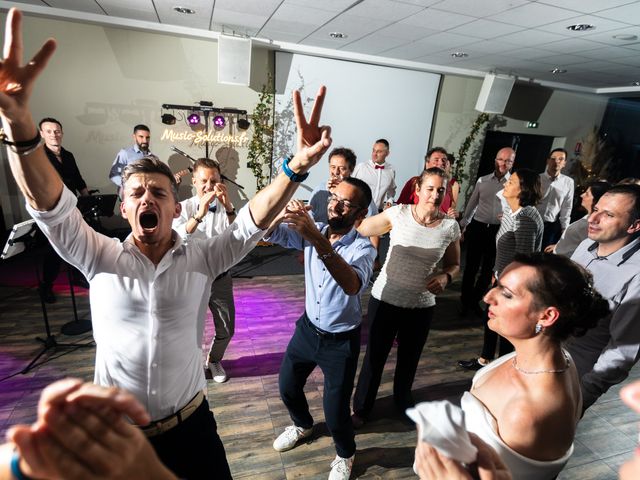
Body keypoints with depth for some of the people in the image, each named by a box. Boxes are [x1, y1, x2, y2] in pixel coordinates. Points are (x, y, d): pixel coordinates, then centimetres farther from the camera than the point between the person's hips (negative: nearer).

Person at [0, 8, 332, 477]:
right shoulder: (101, 258, -9)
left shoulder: (201, 259, -9)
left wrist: (297, 167, -36)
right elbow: (50, 205, -22)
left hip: (189, 423, 0)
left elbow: (253, 222, -21)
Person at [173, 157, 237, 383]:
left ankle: (214, 360, 43)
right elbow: (177, 238, -25)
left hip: (221, 278, 2)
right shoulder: (184, 207, -8)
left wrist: (228, 207, -33)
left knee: (226, 329, 14)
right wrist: (199, 214, -38)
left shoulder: (226, 208, -5)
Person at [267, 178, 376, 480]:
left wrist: (319, 241, -55)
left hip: (341, 341, -5)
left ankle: (345, 455, 40)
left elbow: (353, 285, -45)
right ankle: (302, 425, 55)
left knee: (335, 411, 4)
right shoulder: (312, 232, -9)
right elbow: (269, 233, -19)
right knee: (287, 385, 21)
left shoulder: (363, 248, -23)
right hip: (308, 328, 5)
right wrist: (279, 214, -41)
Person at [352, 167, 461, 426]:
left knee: (409, 357, 23)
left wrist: (445, 276, -12)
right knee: (375, 355, 10)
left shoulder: (450, 226, -5)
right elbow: (359, 229, -6)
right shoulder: (399, 213, -12)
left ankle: (403, 399, 53)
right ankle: (362, 407, 37)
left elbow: (454, 264, 8)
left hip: (421, 305, 3)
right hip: (385, 298, -2)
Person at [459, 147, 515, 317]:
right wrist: (463, 226, 10)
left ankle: (475, 300, 30)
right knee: (471, 266, 7)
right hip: (477, 227, 1)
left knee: (488, 268, 12)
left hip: (499, 231, 0)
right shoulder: (482, 180, 4)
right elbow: (471, 204, 9)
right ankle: (465, 300, 24)